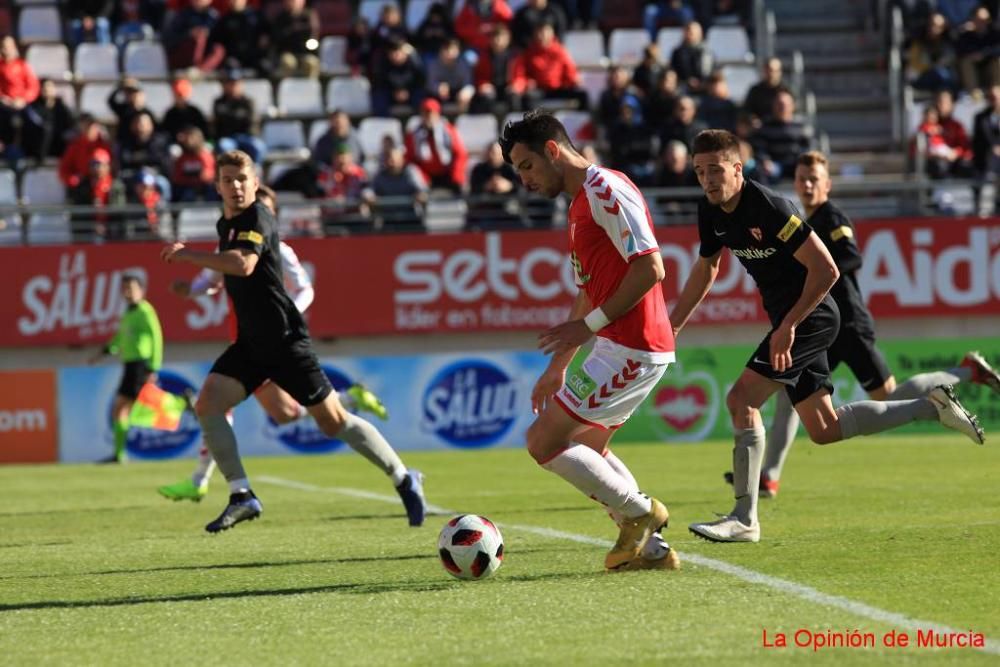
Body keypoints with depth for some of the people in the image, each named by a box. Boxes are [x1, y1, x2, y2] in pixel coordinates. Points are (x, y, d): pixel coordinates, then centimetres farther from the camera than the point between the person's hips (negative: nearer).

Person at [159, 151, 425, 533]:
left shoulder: (258, 219, -14)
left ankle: (404, 480, 14)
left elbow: (243, 264, -33)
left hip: (284, 340, -8)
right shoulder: (226, 224, 12)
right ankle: (241, 496, -9)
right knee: (207, 405, -12)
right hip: (250, 343, 8)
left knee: (333, 421, -1)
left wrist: (188, 255, -29)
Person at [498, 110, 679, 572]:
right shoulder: (580, 204, 19)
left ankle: (637, 511, 0)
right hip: (621, 347, 11)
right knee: (585, 447, 20)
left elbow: (650, 269, -21)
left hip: (628, 350, -11)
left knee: (543, 441, -10)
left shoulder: (606, 191, -13)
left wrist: (590, 325, -19)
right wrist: (558, 366, 25)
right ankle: (651, 548, 19)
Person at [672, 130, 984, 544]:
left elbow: (825, 269, -24)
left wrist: (788, 327, -25)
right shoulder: (711, 212, 1)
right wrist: (672, 326, 15)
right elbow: (705, 269, 20)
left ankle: (744, 519, -14)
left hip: (811, 317, -9)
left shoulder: (768, 207, -24)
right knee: (825, 430, 13)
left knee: (741, 399, -18)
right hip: (788, 319, 9)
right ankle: (932, 408, 27)